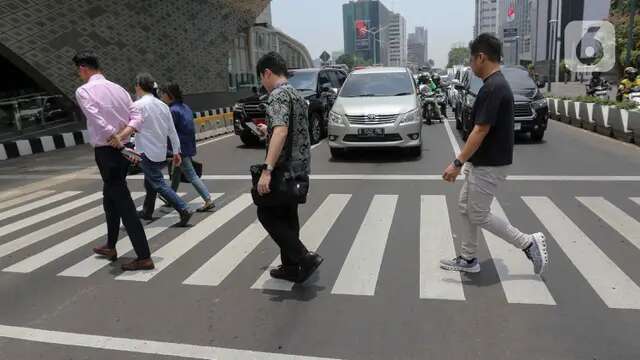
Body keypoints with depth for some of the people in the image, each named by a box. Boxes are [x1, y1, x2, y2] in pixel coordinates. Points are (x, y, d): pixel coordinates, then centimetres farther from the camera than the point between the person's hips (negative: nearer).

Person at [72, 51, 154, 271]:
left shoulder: (84, 91, -9)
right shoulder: (118, 88, 10)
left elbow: (98, 120, -24)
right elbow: (137, 117, 1)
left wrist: (114, 140, -14)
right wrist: (122, 136, -8)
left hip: (107, 152, -7)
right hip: (122, 150, 7)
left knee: (124, 204, -5)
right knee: (110, 197, 22)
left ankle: (144, 257, -3)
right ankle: (110, 247, 36)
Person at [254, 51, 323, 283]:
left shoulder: (278, 95, -15)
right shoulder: (297, 95, 16)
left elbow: (281, 132, -30)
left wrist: (267, 169, -36)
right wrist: (268, 130, 38)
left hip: (284, 168, -9)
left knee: (267, 215, 2)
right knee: (287, 217, 16)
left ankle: (305, 258, -4)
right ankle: (291, 267, 24)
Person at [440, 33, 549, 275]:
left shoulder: (493, 87, -23)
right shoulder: (497, 84, 10)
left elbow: (481, 131, -25)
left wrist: (457, 163, -21)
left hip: (489, 165, -10)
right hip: (482, 163, 10)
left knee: (479, 216, 2)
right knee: (467, 208, 16)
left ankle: (529, 243, 13)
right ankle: (468, 259, 25)